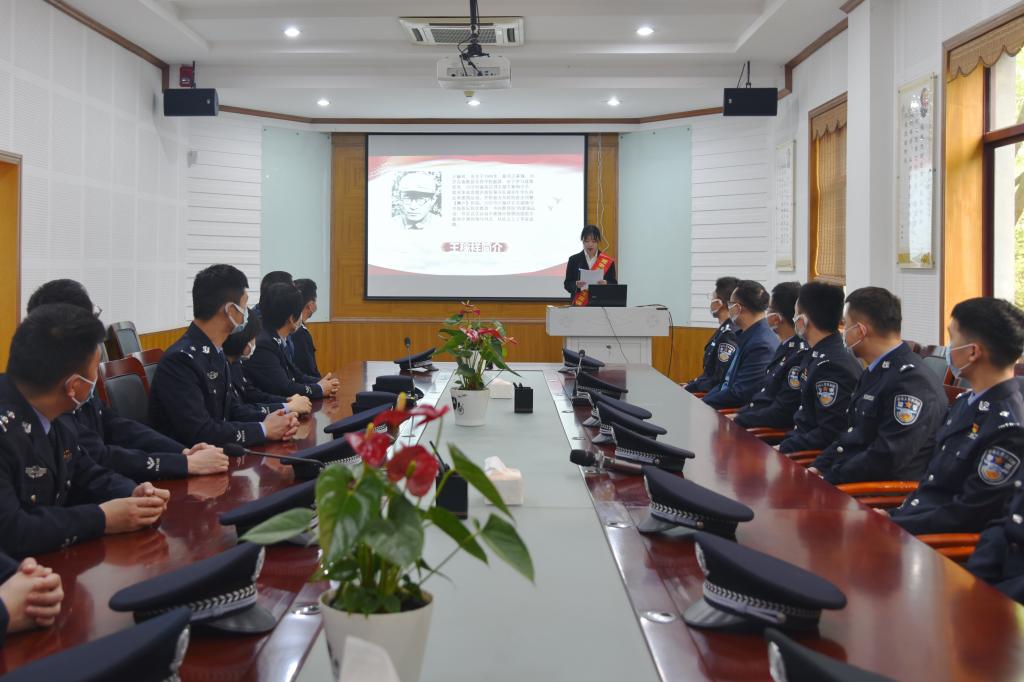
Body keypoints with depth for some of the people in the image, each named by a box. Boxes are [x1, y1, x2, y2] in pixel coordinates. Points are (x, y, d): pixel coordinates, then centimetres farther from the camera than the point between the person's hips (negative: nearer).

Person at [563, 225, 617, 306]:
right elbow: (567, 284, 4)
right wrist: (576, 285, -17)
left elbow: (614, 284, 4)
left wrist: (606, 284, -17)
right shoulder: (574, 260, 5)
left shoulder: (607, 261, 5)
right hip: (579, 305, 0)